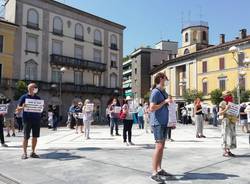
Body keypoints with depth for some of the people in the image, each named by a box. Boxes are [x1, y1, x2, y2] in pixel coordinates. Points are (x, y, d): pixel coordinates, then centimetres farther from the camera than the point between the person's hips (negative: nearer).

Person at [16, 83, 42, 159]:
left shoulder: (38, 98, 13)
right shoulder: (24, 97, 2)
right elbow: (18, 109, 3)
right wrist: (22, 107, -18)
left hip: (36, 119, 4)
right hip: (27, 119, -3)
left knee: (35, 136, 5)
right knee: (26, 137, -1)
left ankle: (33, 152, 15)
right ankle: (24, 153, 9)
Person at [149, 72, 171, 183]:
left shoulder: (164, 92, 15)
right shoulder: (156, 92, -11)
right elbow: (152, 108, -18)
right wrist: (164, 102, -15)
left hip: (164, 123, 9)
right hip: (157, 123, -9)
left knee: (162, 146, 11)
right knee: (159, 146, -11)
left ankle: (159, 169, 20)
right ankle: (154, 173, -6)